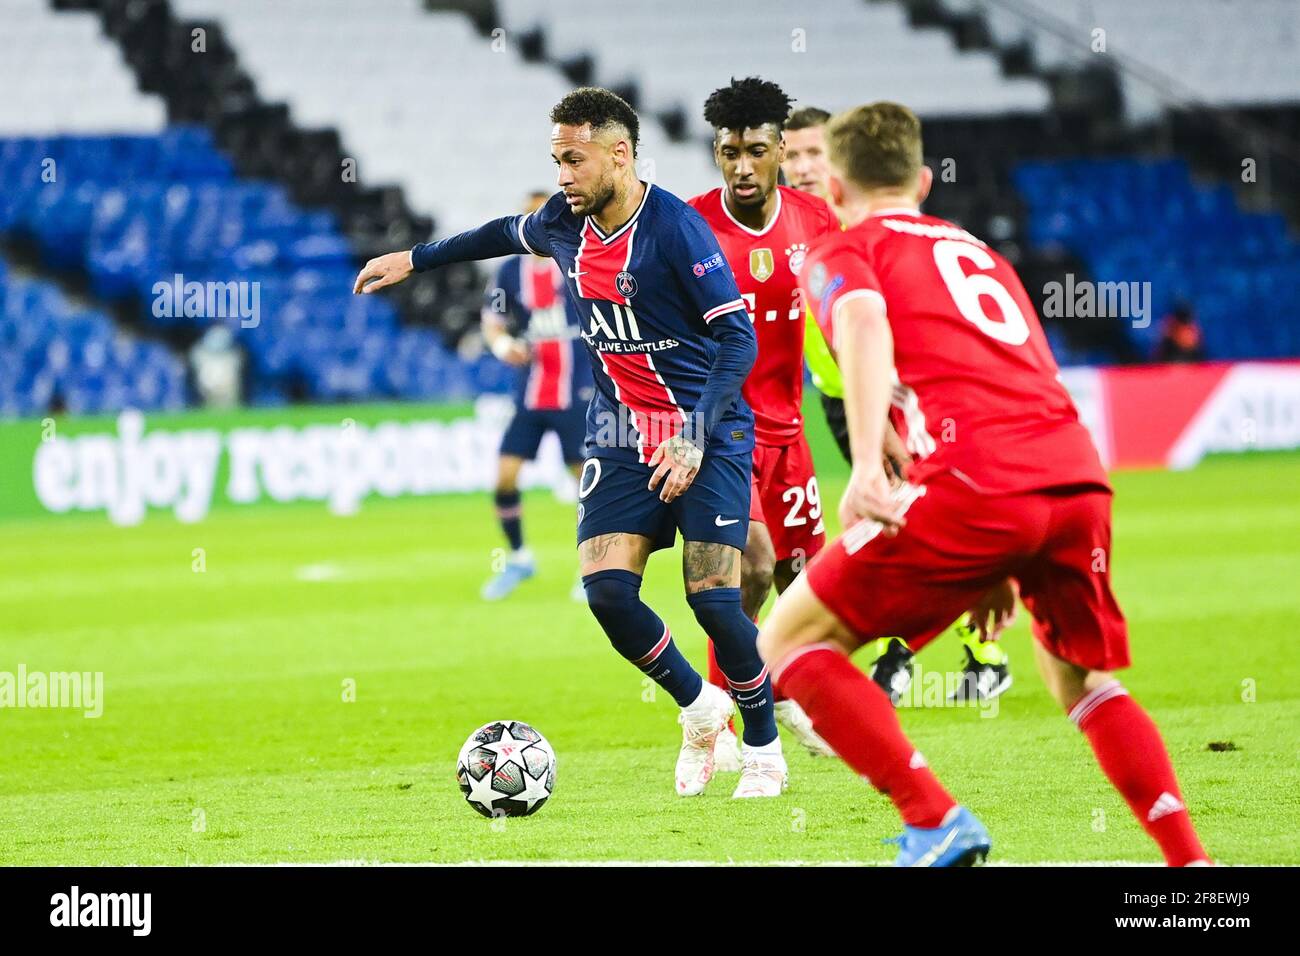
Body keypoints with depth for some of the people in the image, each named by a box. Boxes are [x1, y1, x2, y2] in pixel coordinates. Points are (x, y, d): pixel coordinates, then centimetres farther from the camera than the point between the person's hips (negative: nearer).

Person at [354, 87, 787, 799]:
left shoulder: (675, 227, -19)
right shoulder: (565, 223, 1)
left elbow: (737, 336, -20)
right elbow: (508, 233, 26)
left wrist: (696, 439, -28)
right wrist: (415, 259, 32)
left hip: (708, 427, -6)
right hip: (620, 431, 6)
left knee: (711, 595, -14)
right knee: (606, 588, -11)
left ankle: (763, 748, 9)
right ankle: (698, 709, 15)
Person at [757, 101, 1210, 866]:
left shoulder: (843, 252, 14)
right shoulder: (978, 252, 33)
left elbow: (864, 320, -10)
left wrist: (867, 465, -22)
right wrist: (1002, 566, 42)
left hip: (978, 485, -6)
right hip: (1079, 478, 6)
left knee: (790, 642, 6)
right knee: (1081, 680, 28)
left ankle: (937, 823, -7)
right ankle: (1189, 858, 14)